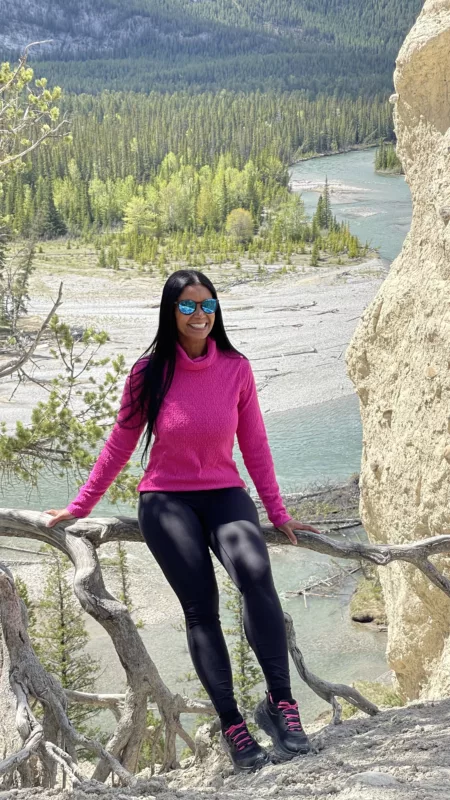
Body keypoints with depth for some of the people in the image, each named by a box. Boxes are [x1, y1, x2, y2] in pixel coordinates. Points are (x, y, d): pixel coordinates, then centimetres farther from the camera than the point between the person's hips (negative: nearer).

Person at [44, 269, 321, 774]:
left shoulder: (236, 368, 1)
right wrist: (79, 506, 11)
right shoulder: (149, 372, -2)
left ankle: (280, 702, -25)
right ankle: (232, 725, -12)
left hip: (223, 494, 1)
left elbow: (254, 445, 9)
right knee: (200, 606, -16)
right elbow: (119, 444, 8)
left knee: (255, 572, -29)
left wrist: (278, 513, 11)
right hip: (165, 500, -1)